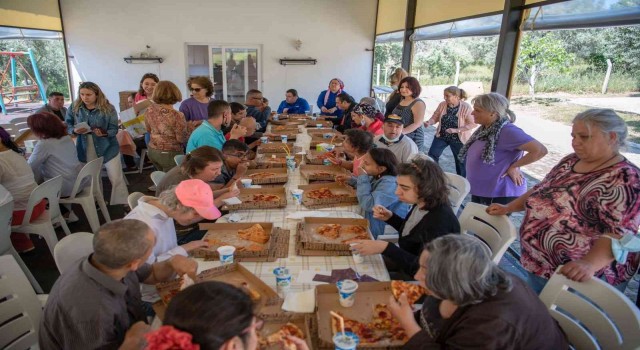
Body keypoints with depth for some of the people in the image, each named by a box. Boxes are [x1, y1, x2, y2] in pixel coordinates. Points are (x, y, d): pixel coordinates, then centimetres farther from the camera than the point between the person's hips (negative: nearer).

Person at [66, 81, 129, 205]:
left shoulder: (108, 108, -11)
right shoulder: (74, 107, -2)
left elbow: (114, 129, -11)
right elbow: (67, 125, 4)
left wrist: (104, 133, -32)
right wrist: (74, 130, -18)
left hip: (107, 148, -3)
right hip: (85, 149, 3)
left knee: (116, 178, -2)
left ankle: (123, 204, 9)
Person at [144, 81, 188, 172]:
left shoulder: (150, 110, -3)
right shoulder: (177, 116, -22)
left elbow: (148, 129, 11)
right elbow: (181, 139, -16)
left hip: (152, 151, 6)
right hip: (170, 154, -6)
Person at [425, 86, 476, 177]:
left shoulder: (466, 107, -20)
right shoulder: (442, 104, -9)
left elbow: (473, 124, -19)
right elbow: (435, 117, -1)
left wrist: (456, 130, -29)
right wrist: (429, 122, -25)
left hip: (458, 139, -3)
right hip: (441, 136, 3)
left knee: (460, 161, 12)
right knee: (432, 155, 0)